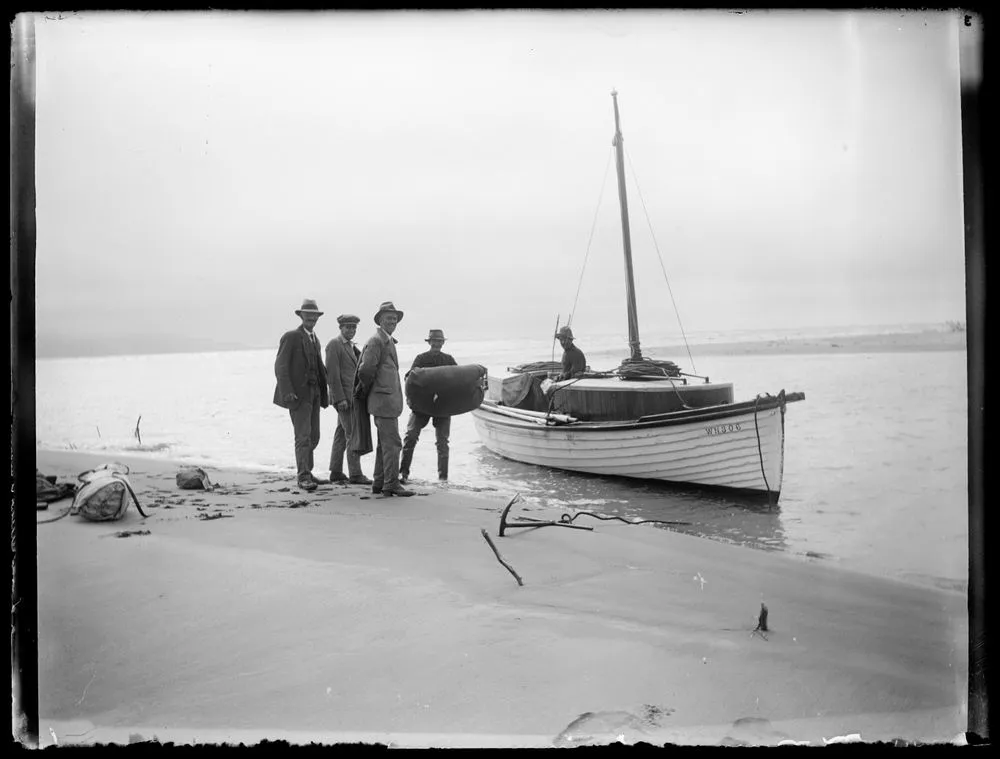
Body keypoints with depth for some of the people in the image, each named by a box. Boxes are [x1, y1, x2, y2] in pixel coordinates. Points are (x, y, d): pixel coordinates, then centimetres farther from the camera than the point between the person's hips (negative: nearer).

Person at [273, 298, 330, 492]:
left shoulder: (315, 339, 17)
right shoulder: (291, 337, -7)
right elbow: (280, 366, -12)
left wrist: (325, 392, 11)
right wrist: (287, 392, -22)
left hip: (314, 394, 7)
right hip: (298, 393, -7)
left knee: (313, 436, 9)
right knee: (303, 436, -10)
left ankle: (304, 471, 23)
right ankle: (303, 477, -7)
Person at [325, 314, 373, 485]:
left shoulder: (351, 346, 18)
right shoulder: (334, 345, -10)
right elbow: (332, 373, -17)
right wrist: (340, 399, -21)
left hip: (351, 398, 9)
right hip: (343, 397, -9)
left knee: (342, 433, 11)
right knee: (353, 435, -10)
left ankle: (336, 472, 15)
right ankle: (355, 474, -9)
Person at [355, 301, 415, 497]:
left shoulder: (389, 341, 19)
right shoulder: (376, 341, -13)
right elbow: (365, 370, -21)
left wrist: (365, 388, 19)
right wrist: (368, 389, -6)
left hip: (390, 399, 10)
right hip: (383, 399, -10)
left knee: (385, 443, 13)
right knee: (392, 443, -10)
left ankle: (379, 483, 19)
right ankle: (391, 484, -8)